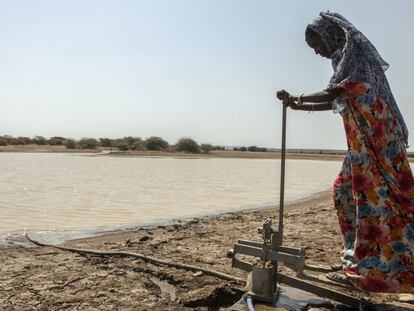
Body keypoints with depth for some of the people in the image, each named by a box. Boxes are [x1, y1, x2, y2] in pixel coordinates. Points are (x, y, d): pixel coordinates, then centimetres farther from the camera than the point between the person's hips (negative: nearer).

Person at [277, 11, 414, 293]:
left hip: (378, 141, -9)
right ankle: (360, 259, 17)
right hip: (361, 144, 9)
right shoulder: (345, 60, 17)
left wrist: (298, 98, -10)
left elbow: (333, 93, -22)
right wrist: (299, 106, 21)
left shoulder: (358, 54, -10)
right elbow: (336, 103, 22)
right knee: (345, 190, 9)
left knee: (377, 196, -8)